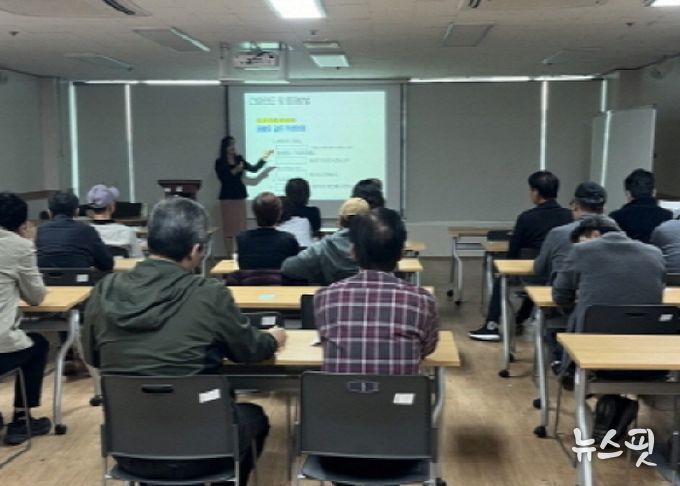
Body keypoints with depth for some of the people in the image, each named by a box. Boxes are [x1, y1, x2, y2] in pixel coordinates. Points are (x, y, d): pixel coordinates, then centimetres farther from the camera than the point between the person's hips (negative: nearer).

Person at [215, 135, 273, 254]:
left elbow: (253, 169, 9)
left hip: (240, 195, 4)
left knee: (241, 226, 2)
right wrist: (234, 171, -21)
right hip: (227, 197, -4)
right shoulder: (219, 162, -2)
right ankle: (230, 255, 1)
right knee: (229, 226, -2)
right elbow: (222, 178, -12)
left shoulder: (239, 159, 9)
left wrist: (263, 158, 2)